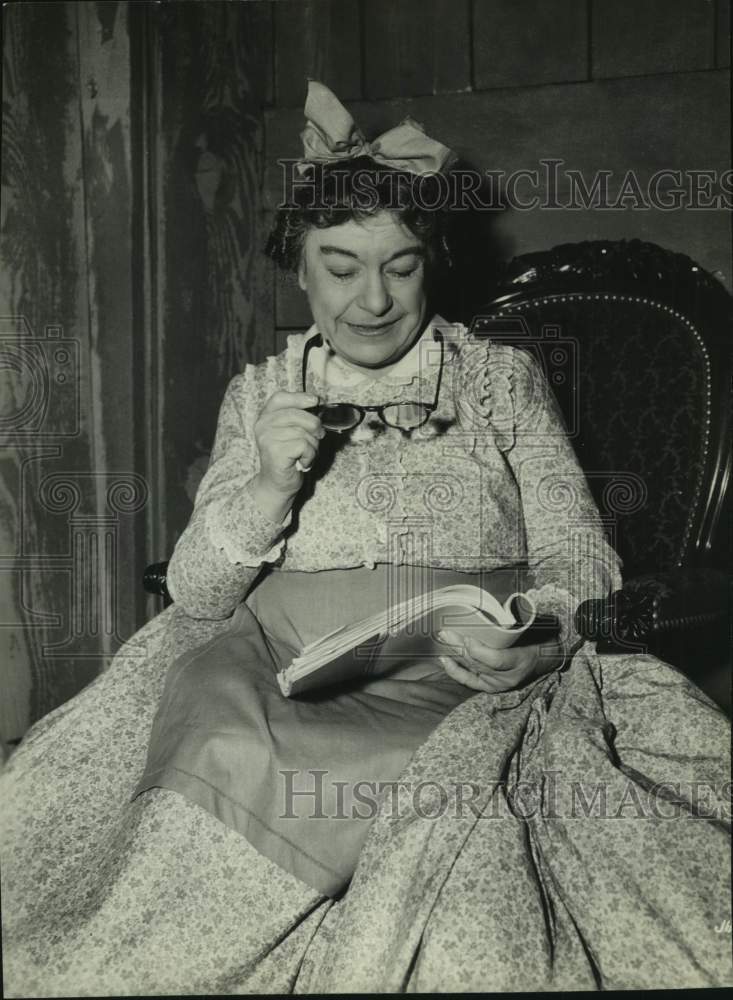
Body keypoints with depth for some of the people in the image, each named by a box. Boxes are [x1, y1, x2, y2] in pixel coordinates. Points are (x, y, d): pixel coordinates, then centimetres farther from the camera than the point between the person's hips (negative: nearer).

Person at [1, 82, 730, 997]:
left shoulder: (504, 380, 10)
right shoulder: (257, 395, 14)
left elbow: (579, 562, 6)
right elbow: (194, 595, 8)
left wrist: (543, 642, -18)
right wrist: (269, 487, -12)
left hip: (468, 692, 0)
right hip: (281, 689, 1)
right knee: (224, 765, -30)